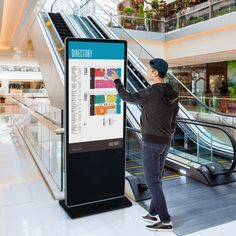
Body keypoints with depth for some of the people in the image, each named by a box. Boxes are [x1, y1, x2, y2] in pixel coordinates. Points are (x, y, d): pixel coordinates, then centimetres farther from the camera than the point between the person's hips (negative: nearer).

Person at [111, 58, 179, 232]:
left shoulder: (150, 93, -17)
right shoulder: (173, 96, 6)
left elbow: (127, 98, 1)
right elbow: (173, 123, 11)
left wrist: (117, 81, 16)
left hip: (151, 143, -8)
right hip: (165, 143, 8)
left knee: (152, 181, 0)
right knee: (155, 178, 19)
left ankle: (165, 220, 5)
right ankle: (153, 213, 27)